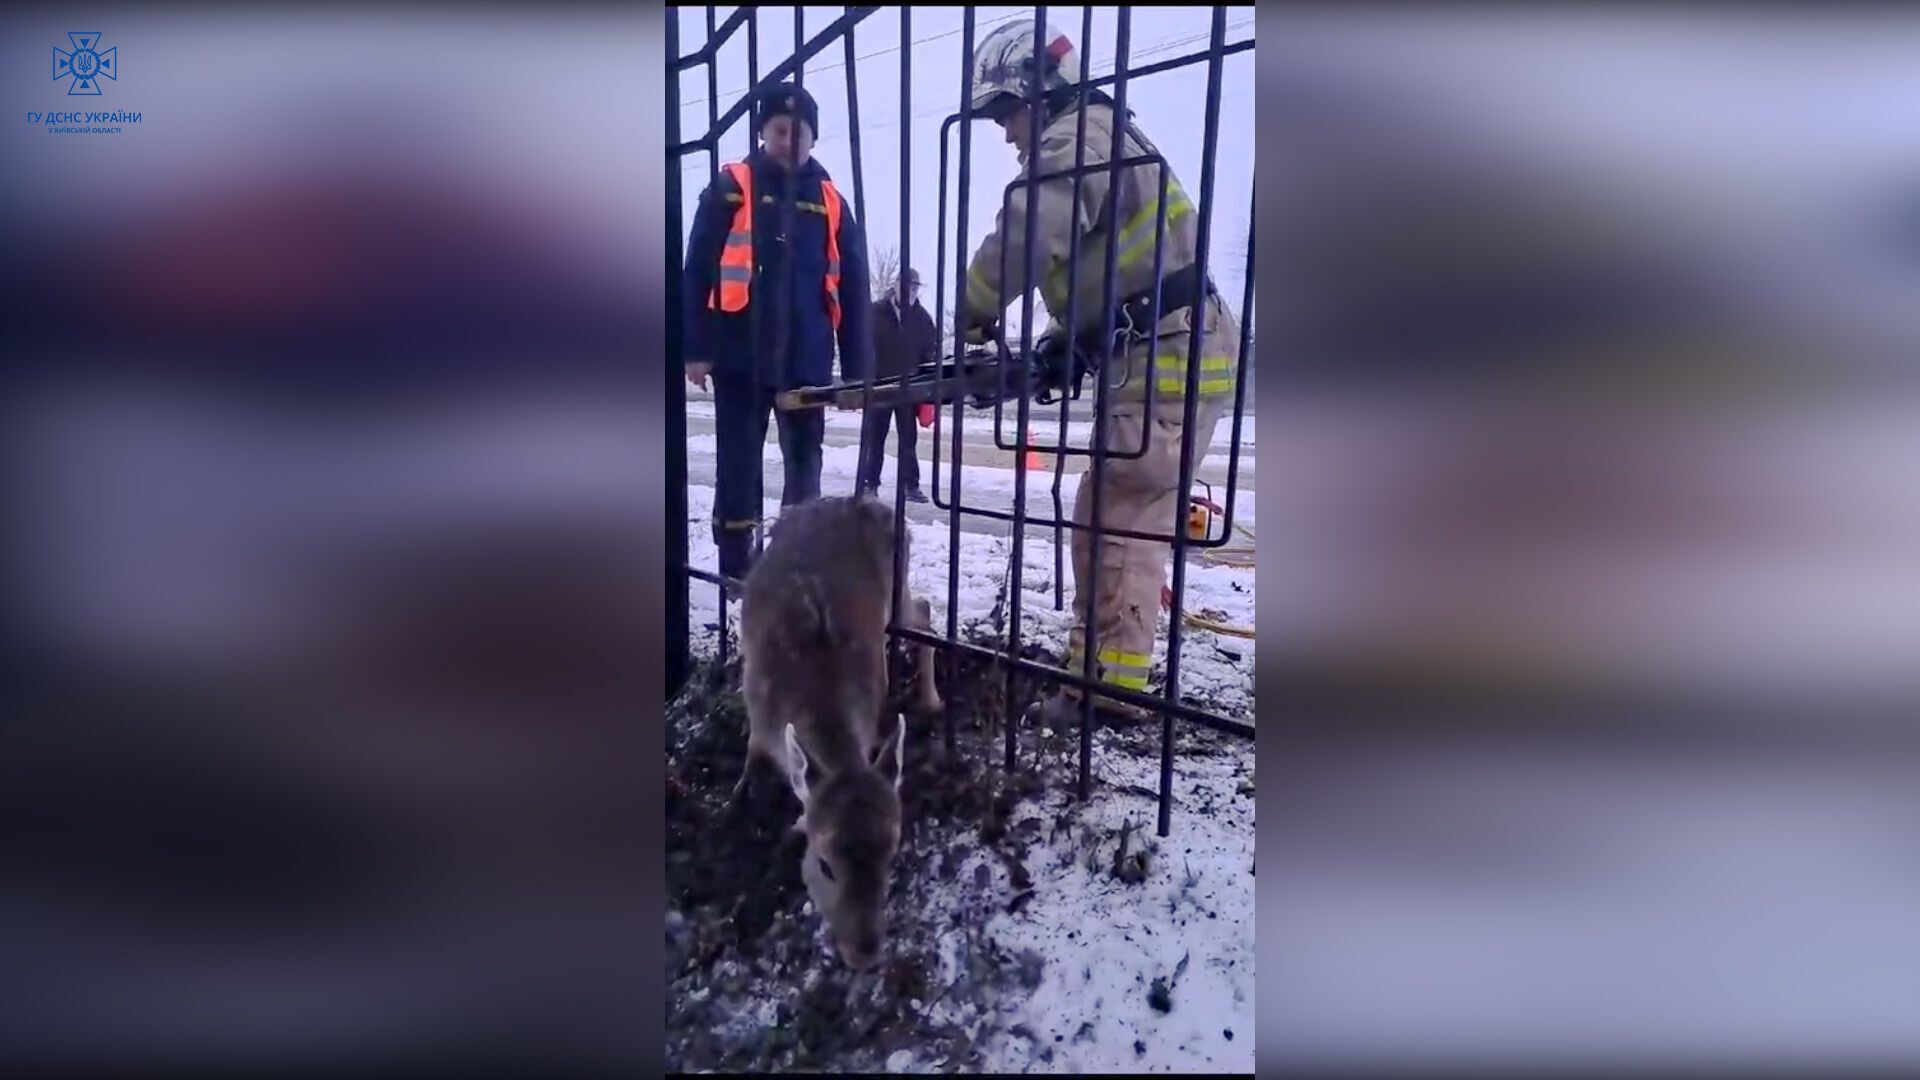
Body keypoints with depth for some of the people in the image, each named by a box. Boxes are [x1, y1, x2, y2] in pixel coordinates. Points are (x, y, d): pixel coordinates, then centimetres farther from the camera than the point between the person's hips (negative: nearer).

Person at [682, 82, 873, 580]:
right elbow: (698, 272, -2)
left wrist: (857, 369, 2)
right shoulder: (730, 188, 2)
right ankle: (734, 562, 15)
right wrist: (696, 348, -9)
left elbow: (853, 290, 7)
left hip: (807, 358, 2)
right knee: (739, 462, 5)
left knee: (805, 462, 9)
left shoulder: (830, 201, 9)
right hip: (741, 354, -2)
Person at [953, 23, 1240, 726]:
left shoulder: (1079, 136, -8)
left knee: (1118, 520, -10)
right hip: (1162, 354, 10)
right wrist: (1061, 342, 11)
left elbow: (1026, 232, -25)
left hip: (1171, 358, -10)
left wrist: (975, 317, -12)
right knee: (1121, 516, 10)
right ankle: (1100, 665, 17)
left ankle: (1109, 686, -6)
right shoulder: (1098, 141, 25)